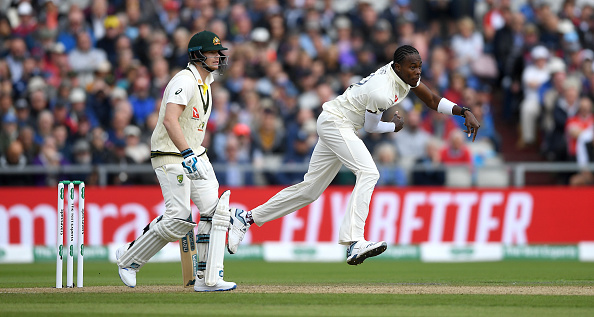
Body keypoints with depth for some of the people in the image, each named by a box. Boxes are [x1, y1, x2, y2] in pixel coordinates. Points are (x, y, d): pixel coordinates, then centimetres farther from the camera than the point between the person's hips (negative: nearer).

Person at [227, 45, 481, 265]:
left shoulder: (405, 74, -1)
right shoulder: (382, 91, -28)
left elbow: (432, 100, 9)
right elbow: (371, 126, -13)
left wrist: (464, 112, -1)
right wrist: (393, 126, 5)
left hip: (333, 125, 10)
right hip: (335, 121, -10)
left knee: (310, 189, 11)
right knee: (368, 173, -27)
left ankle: (246, 218, 19)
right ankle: (354, 242, -40)